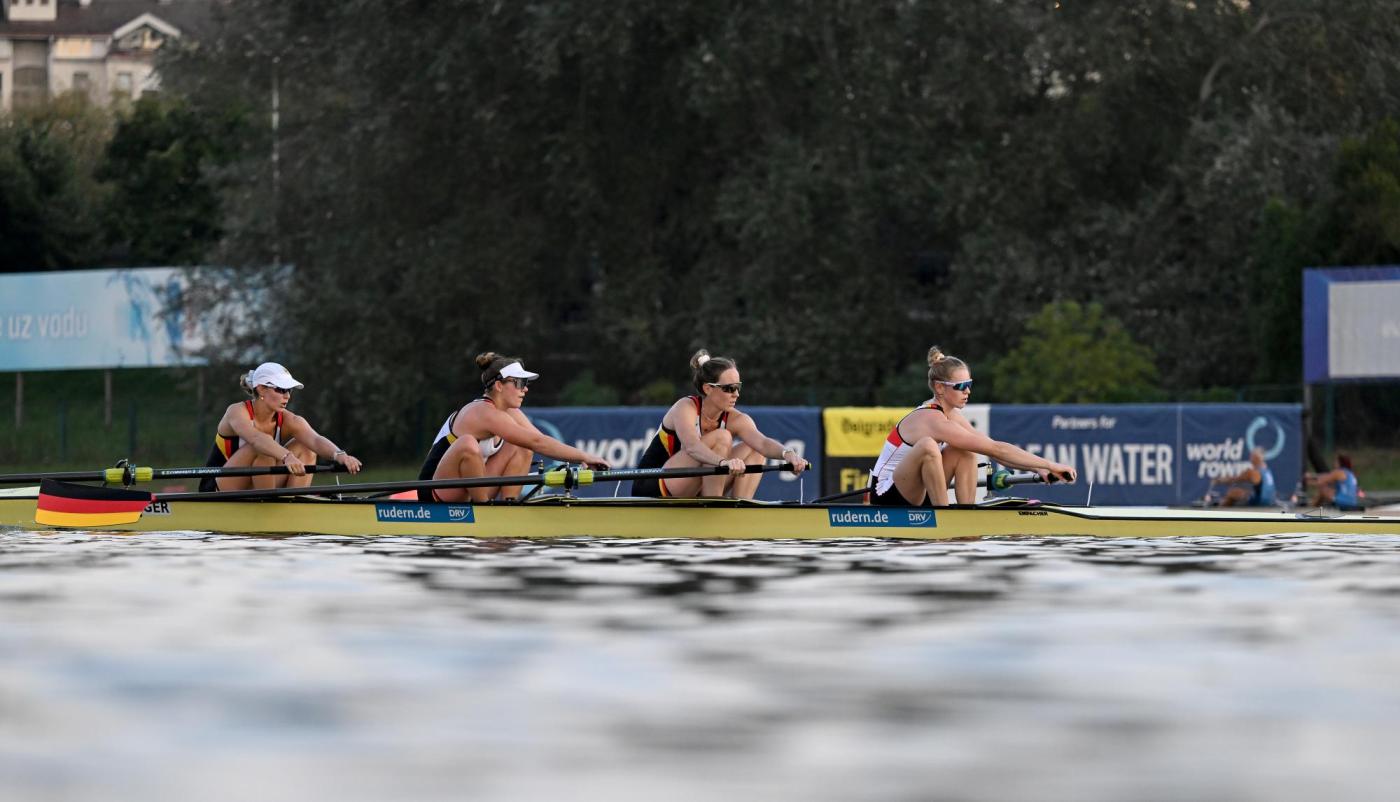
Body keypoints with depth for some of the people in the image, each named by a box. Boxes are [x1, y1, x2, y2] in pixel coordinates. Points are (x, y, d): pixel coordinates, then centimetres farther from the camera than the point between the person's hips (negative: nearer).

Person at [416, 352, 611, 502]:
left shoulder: (509, 412, 7)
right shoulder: (485, 413, -22)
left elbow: (540, 439, 1)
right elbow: (537, 442, -28)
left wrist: (579, 458, -14)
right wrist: (583, 456, -28)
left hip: (467, 492, 9)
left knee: (522, 448, 4)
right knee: (468, 444, -36)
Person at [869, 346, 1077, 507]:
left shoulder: (950, 414, 7)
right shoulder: (934, 420, -23)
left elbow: (993, 450, 5)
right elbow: (995, 449, -25)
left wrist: (1038, 469, -8)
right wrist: (1049, 465, -23)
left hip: (911, 496, 9)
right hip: (887, 498, -9)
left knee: (965, 451, -2)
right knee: (927, 446, -32)